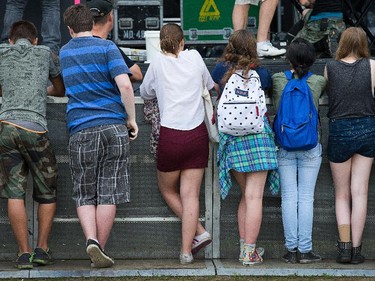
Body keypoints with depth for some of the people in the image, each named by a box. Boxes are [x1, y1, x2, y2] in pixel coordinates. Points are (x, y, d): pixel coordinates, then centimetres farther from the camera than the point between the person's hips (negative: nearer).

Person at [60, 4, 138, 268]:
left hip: (81, 130, 2)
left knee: (84, 195, 9)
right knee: (108, 194, 3)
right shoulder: (106, 47, 0)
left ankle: (91, 239, -13)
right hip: (114, 127, -2)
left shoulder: (64, 53, 12)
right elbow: (125, 85, -12)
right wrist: (131, 118, -2)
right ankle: (100, 250, 4)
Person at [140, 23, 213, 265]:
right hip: (198, 134, 2)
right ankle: (187, 250, -1)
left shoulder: (158, 62, 1)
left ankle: (199, 232, 7)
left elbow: (145, 93, 16)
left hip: (171, 136, -2)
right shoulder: (194, 57, 6)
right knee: (190, 194, 3)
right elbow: (209, 85, 23)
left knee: (168, 190, 17)